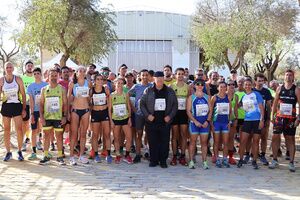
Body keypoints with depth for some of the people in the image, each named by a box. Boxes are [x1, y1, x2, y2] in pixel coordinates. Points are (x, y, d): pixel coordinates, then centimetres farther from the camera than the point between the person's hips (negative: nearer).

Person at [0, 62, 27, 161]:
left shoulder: (18, 79, -1)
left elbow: (23, 94, 2)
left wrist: (24, 108, -2)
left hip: (17, 105, -1)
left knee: (19, 129, -6)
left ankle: (19, 151, 9)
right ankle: (8, 152, 17)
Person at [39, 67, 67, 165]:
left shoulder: (62, 89, 3)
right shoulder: (44, 89, 8)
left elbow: (65, 103, 2)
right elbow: (41, 103, 7)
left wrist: (64, 116, -6)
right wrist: (41, 116, -3)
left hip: (58, 117, -2)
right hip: (46, 117, 2)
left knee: (59, 136, 2)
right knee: (46, 136, 5)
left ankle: (59, 157, 9)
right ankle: (46, 156, 12)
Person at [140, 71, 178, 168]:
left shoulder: (170, 91, 7)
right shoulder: (148, 91, 5)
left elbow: (175, 105, 8)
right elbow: (142, 103, 4)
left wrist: (170, 116, -4)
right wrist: (147, 115, -7)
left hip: (165, 121, 0)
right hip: (151, 121, 0)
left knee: (165, 142, 2)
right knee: (152, 142, 3)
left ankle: (163, 161, 14)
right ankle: (153, 160, 15)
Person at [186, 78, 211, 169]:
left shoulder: (207, 97, 7)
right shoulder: (191, 97, 1)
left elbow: (210, 110, 6)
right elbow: (188, 111, -4)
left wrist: (207, 121, -7)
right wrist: (195, 121, -13)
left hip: (205, 123, 2)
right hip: (194, 122, -2)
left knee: (204, 142, 4)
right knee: (192, 142, 1)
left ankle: (204, 162, 9)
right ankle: (191, 161, 7)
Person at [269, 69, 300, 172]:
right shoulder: (279, 88, 7)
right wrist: (273, 115, 8)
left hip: (291, 118, -2)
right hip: (279, 117, 2)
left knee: (290, 139, 4)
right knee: (275, 137, -1)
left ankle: (291, 162, 10)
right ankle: (275, 160, 12)